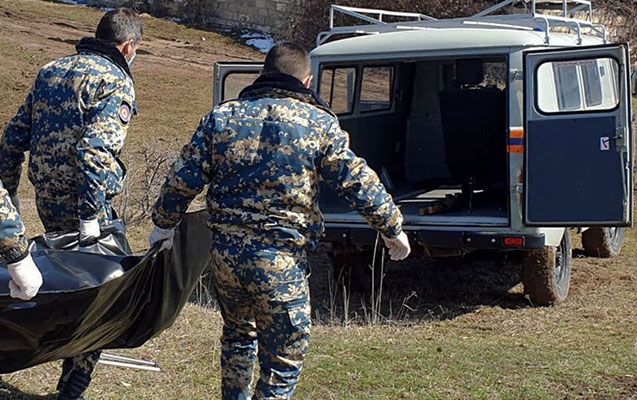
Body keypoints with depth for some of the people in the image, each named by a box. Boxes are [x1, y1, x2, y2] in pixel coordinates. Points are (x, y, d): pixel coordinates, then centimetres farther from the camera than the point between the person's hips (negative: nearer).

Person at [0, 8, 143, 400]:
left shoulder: (50, 71, 13)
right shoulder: (116, 82, -11)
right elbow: (94, 150, -25)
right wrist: (91, 216, -23)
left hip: (47, 204, 8)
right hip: (81, 206, -8)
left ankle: (74, 358, 40)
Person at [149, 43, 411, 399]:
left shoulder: (221, 117, 5)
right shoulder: (319, 124, -5)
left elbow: (183, 180, 6)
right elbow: (359, 183, -2)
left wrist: (163, 226, 21)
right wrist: (393, 229, 11)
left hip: (225, 251, 5)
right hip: (280, 261, -4)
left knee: (238, 334, 29)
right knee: (284, 363, 8)